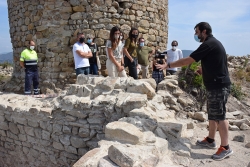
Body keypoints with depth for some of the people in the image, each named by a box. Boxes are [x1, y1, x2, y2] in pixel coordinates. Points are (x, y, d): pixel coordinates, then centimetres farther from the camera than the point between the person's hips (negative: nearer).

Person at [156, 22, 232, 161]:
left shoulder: (209, 44, -17)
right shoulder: (213, 43, 15)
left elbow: (187, 61, -19)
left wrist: (168, 65, -13)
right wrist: (202, 70, 12)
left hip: (218, 85, -10)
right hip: (215, 84, 10)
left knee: (219, 116, -4)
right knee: (212, 114, 16)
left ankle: (225, 148, 5)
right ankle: (210, 140, 28)